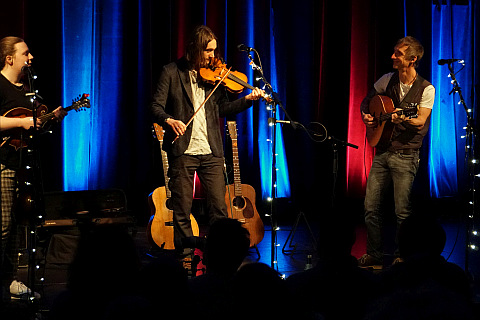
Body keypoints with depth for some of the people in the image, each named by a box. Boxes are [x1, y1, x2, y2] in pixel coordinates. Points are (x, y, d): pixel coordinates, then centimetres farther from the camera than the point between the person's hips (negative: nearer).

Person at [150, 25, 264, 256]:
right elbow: (156, 107, -3)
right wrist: (169, 120, -22)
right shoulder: (172, 72, 0)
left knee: (219, 206, 0)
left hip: (211, 151, 3)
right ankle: (184, 252, 14)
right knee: (182, 208, 2)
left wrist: (247, 100, -4)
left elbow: (223, 108, 11)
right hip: (182, 150, -3)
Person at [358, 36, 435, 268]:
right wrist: (365, 116, 4)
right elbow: (366, 101, 24)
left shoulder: (426, 89, -5)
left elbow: (421, 121, -14)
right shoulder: (387, 81, 9)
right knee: (371, 206, 2)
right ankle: (375, 255, 12)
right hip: (382, 152, 5)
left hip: (405, 155, -5)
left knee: (402, 211, -6)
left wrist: (403, 119, -33)